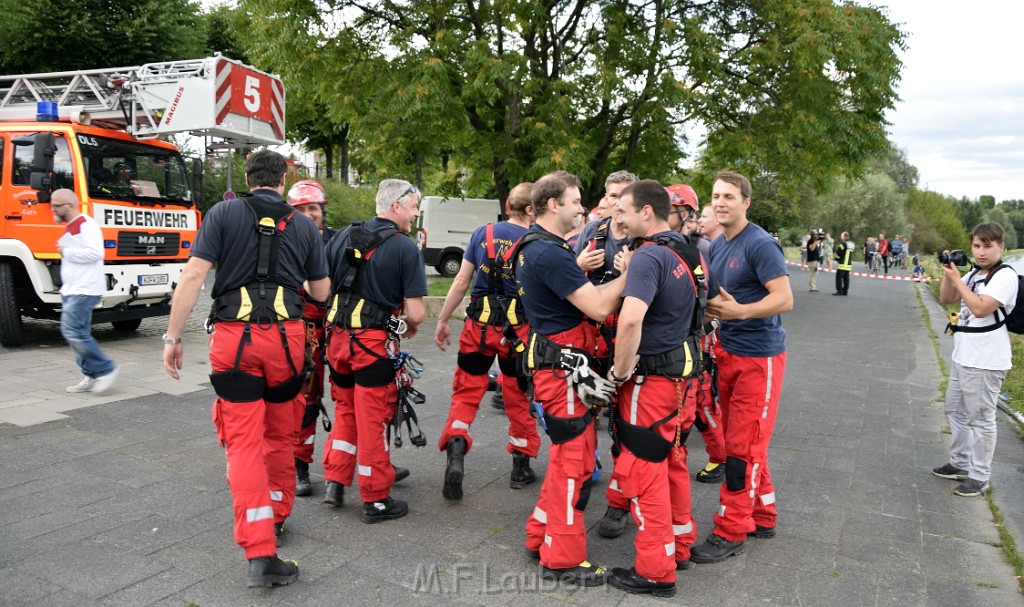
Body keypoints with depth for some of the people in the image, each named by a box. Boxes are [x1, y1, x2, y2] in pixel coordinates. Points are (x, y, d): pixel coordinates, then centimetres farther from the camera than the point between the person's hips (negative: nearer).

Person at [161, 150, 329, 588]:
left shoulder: (224, 214, 3)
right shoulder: (303, 225, 9)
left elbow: (193, 276, -6)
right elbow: (321, 293, 15)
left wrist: (173, 336, -2)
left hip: (234, 337, -2)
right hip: (285, 335, 2)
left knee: (243, 441, 0)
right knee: (280, 434, 19)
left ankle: (260, 554, -5)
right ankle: (276, 518, 36)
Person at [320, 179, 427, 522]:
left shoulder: (344, 236, 6)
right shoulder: (406, 248, -10)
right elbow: (416, 313, -13)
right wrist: (410, 327, 8)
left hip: (337, 337, 6)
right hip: (374, 342, -5)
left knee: (345, 412, 23)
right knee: (373, 420, 5)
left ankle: (334, 482, 26)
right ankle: (375, 500, 17)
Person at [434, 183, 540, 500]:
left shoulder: (483, 233, 1)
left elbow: (461, 282, 2)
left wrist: (443, 321, 9)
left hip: (479, 325, 1)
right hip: (518, 329, -1)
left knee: (466, 391, 12)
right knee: (518, 397, 15)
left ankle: (455, 451, -9)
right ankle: (521, 465, 27)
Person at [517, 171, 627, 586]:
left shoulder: (531, 247, 12)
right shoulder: (550, 253, -20)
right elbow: (599, 307, -22)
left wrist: (584, 271, 2)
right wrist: (629, 272, -11)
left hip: (554, 361, 10)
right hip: (563, 367, -10)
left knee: (567, 453, 20)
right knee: (574, 458, 0)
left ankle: (541, 537, 32)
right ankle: (562, 560, 14)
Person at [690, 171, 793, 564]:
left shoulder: (760, 244, -15)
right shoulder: (717, 247, 10)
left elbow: (784, 299, -21)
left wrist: (739, 311, -31)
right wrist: (710, 308, -3)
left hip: (758, 355, -8)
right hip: (727, 351, 8)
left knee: (743, 445, -2)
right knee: (737, 439, 14)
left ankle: (732, 531, 8)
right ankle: (762, 517, 30)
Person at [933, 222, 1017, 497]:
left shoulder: (1005, 276, -15)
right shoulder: (973, 274, 9)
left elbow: (980, 308, -26)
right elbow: (946, 300, 12)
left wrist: (956, 279, -19)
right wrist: (948, 274, -3)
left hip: (985, 361, -9)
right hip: (963, 357, 9)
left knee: (981, 419, 0)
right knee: (954, 411, 20)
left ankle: (979, 476, 11)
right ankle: (959, 463, 35)